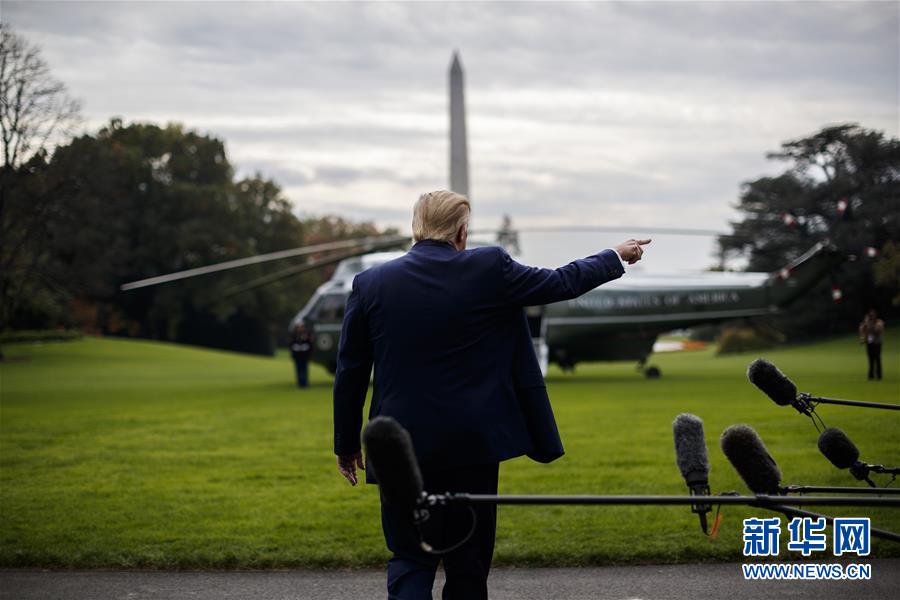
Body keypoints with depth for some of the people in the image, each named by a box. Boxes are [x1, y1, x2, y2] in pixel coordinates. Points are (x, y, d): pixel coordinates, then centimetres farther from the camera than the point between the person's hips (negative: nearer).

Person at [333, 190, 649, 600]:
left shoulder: (370, 283, -1)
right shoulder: (489, 269, -5)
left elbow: (350, 373, 3)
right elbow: (560, 283, 8)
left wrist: (346, 444, 14)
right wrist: (615, 257, 25)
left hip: (404, 447, 0)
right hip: (474, 443, 0)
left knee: (410, 563, 6)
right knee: (469, 565, 12)